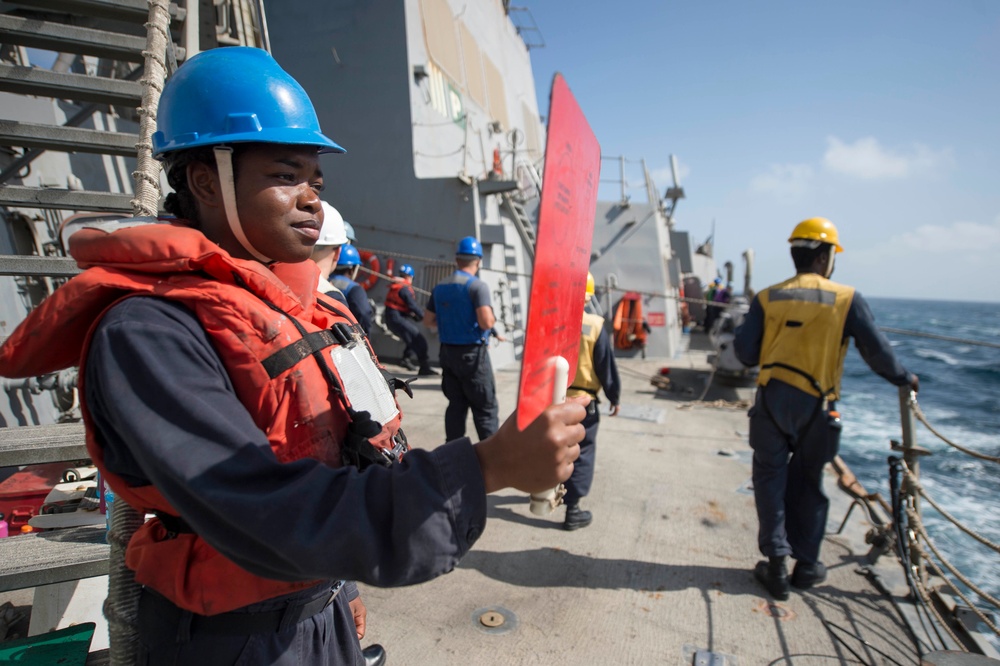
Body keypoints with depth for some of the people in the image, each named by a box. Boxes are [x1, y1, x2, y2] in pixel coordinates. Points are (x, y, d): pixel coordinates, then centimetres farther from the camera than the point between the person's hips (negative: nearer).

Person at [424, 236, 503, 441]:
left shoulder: (440, 287, 8)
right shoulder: (477, 286, -13)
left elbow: (428, 321, 13)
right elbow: (486, 322, -22)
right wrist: (493, 318, -1)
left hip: (448, 352, 7)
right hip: (472, 353, -6)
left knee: (456, 404, 13)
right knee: (485, 407, 0)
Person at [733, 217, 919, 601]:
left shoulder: (767, 298, 1)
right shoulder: (847, 299, -3)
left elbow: (744, 352, -2)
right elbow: (877, 351, 0)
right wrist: (903, 378, 18)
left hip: (771, 401, 0)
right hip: (816, 407, 0)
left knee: (770, 479, 12)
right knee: (808, 484, 15)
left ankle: (777, 563, 13)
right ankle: (806, 566, 26)